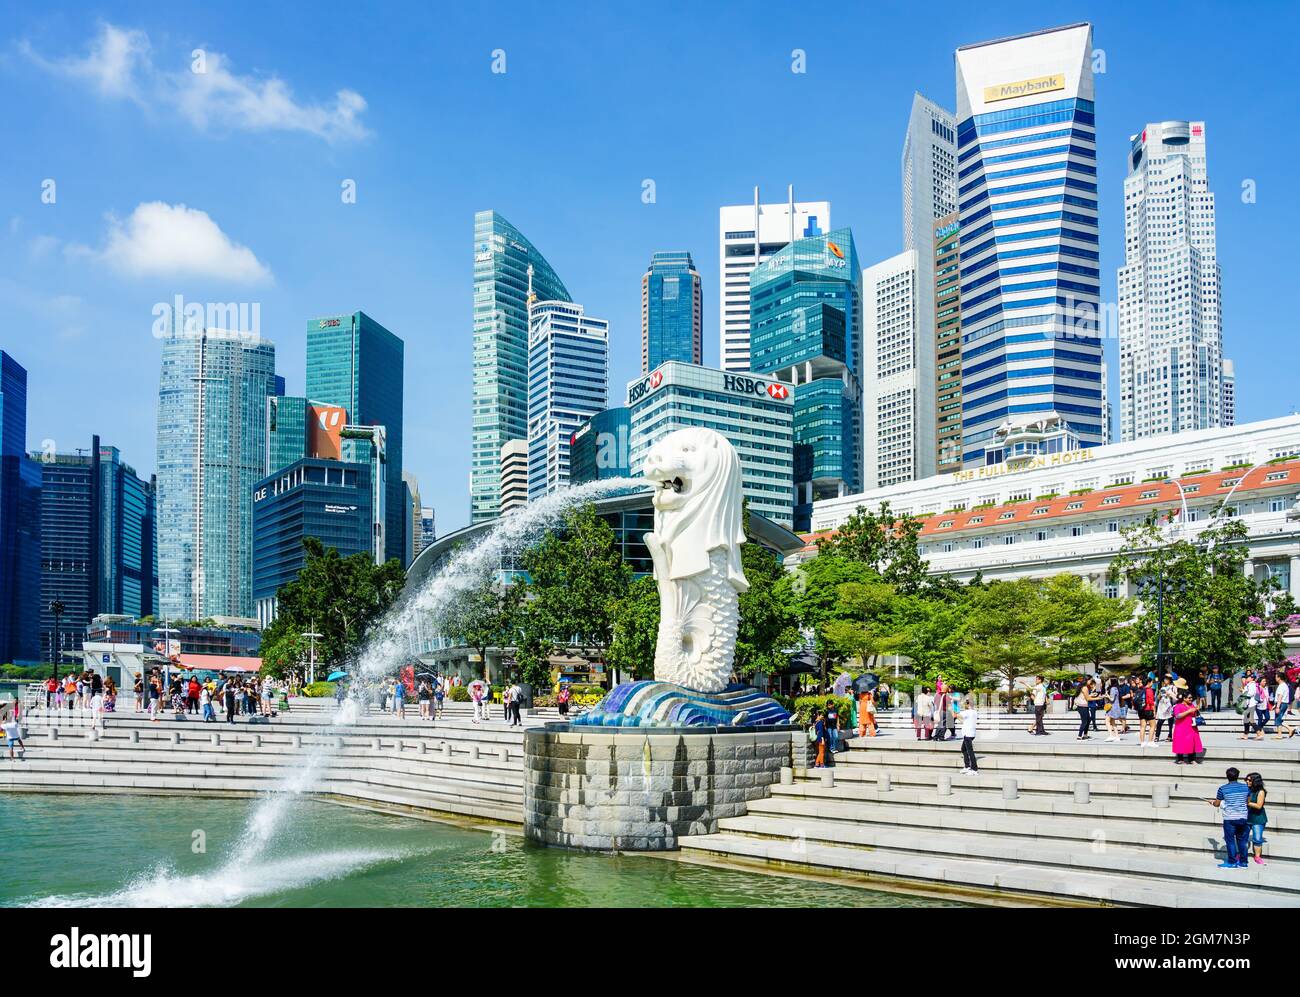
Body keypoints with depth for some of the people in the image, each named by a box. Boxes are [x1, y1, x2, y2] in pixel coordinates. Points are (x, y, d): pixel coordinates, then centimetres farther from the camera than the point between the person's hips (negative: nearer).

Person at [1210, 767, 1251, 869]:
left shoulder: (1223, 788, -6)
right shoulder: (1245, 787, 3)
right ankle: (1243, 862, 15)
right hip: (1243, 818, 4)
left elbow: (1217, 804, 2)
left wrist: (1212, 802, 24)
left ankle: (1232, 862, 4)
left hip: (1229, 818, -4)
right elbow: (1249, 802, 15)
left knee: (1230, 840, 3)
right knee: (1242, 840, 11)